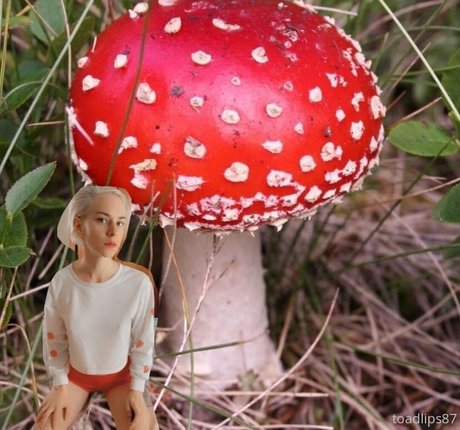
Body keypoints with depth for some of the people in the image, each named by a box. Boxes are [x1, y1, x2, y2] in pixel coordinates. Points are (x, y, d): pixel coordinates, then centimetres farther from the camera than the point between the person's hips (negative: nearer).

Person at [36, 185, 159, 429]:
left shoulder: (139, 283, -24)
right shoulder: (61, 282, -20)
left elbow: (143, 342, -11)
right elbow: (54, 339, -5)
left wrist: (137, 388, -8)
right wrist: (60, 385, -4)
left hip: (120, 375, -1)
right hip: (76, 373, 1)